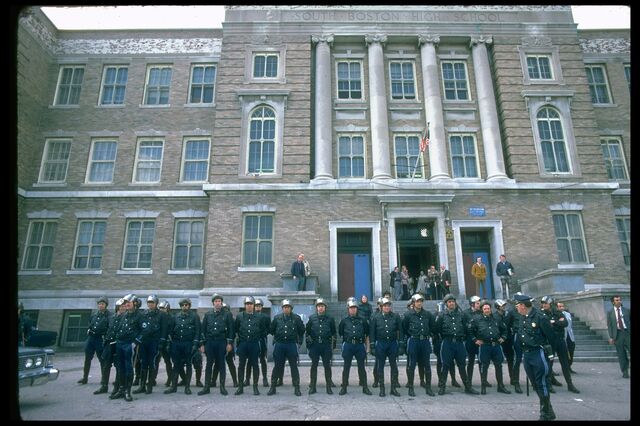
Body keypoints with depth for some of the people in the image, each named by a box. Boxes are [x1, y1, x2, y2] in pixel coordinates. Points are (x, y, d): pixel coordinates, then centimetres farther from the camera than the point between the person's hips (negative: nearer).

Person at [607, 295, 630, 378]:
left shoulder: (627, 311, 8)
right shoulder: (610, 313, 6)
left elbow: (630, 321, 7)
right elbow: (609, 325, 4)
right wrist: (611, 337, -4)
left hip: (627, 332, 0)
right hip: (617, 334, 0)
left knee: (630, 351, -4)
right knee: (621, 355, 3)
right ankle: (625, 372, 12)